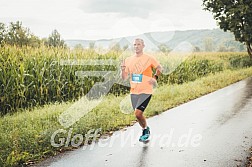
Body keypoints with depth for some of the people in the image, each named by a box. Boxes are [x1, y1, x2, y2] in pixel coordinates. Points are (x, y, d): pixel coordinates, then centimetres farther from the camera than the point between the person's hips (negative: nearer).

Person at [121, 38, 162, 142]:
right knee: (138, 114, 13)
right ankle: (145, 131, 37)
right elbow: (124, 78, 5)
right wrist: (123, 70, -13)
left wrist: (155, 77, 1)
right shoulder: (128, 60, 4)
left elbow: (159, 68, 13)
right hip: (134, 92, 5)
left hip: (146, 91, -5)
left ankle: (145, 129, 11)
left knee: (138, 113, -16)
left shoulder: (149, 59, -5)